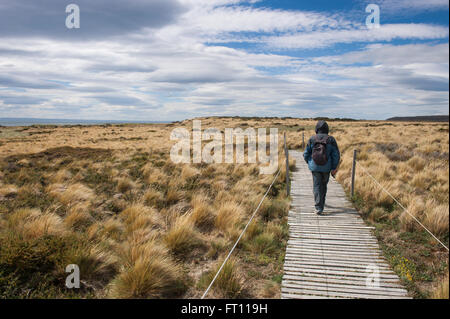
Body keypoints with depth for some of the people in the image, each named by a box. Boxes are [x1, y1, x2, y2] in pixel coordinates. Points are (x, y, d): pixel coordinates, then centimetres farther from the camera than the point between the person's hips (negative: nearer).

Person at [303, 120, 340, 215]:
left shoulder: (312, 139, -6)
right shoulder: (331, 139, -6)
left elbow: (306, 154, -1)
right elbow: (336, 155, -6)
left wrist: (310, 163, 17)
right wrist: (334, 168, 2)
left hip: (315, 167, -1)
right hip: (326, 167, 1)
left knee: (317, 186, 5)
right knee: (323, 185, 20)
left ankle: (318, 208, -4)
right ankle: (321, 203, 37)